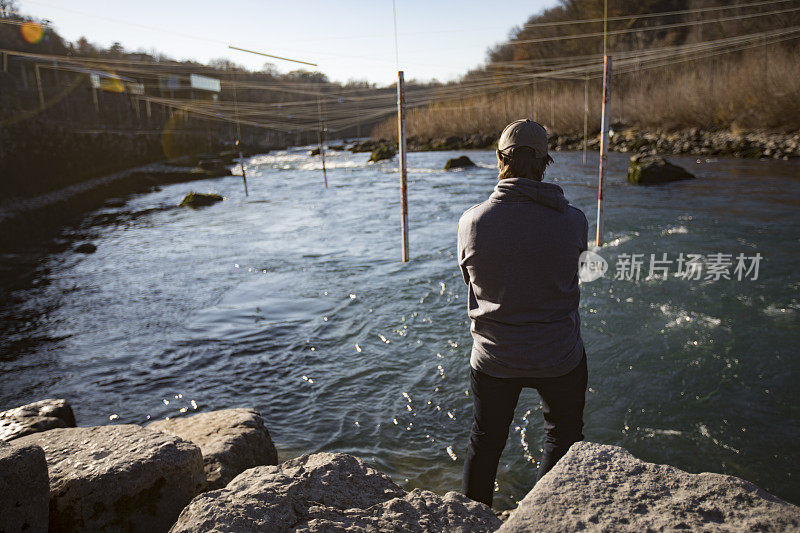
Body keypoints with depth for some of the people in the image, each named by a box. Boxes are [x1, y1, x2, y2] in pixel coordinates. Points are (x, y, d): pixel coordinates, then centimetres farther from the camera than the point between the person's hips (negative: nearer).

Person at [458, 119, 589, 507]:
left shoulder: (472, 221, -16)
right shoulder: (573, 221, -15)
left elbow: (472, 281, -1)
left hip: (493, 358, 1)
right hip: (560, 358, 0)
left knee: (484, 443, 21)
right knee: (563, 436, 26)